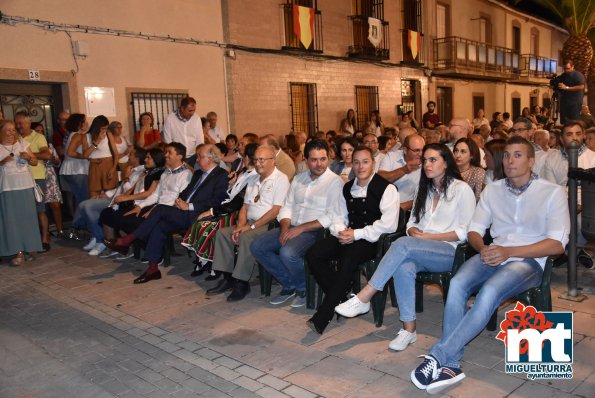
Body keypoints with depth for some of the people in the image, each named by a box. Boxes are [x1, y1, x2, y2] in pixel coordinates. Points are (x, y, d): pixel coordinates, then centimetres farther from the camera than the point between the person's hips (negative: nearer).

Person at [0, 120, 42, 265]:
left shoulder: (23, 143, 6)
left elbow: (35, 162, 10)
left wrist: (28, 157, -10)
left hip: (25, 186, 2)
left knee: (27, 217, 4)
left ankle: (27, 248, 13)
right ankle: (18, 252, 0)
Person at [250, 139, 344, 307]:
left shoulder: (335, 182, -5)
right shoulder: (298, 178, 16)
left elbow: (331, 217, -14)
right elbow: (287, 207, 14)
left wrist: (300, 228, -18)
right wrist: (285, 227, -7)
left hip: (315, 231, -7)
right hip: (291, 227, 7)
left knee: (287, 252, -33)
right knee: (257, 246, -9)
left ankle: (303, 288, -2)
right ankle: (289, 284, 6)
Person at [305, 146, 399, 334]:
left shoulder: (386, 188, -4)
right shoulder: (347, 188, 17)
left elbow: (388, 224, -13)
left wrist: (357, 234, -16)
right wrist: (340, 231, -6)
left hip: (372, 239, -6)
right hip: (348, 235, 6)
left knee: (347, 259, -35)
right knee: (313, 255, -17)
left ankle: (322, 317, -26)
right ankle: (342, 297, -5)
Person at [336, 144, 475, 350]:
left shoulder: (461, 189, 2)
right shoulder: (424, 189, 22)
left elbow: (465, 231, -4)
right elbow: (412, 222, 21)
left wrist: (428, 236, -11)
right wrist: (415, 231, -3)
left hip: (450, 251, -4)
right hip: (421, 252, 5)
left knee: (403, 244, -34)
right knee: (403, 268, -33)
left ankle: (364, 298, -32)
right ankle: (409, 328, -25)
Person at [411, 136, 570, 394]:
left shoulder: (553, 193, 2)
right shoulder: (492, 191, 15)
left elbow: (557, 245, -7)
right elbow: (474, 231, 13)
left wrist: (509, 252, -18)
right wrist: (484, 248, -12)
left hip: (529, 261, -3)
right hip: (494, 255, 4)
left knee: (490, 290, -36)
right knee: (457, 283, -30)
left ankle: (438, 357, -32)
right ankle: (450, 364, -30)